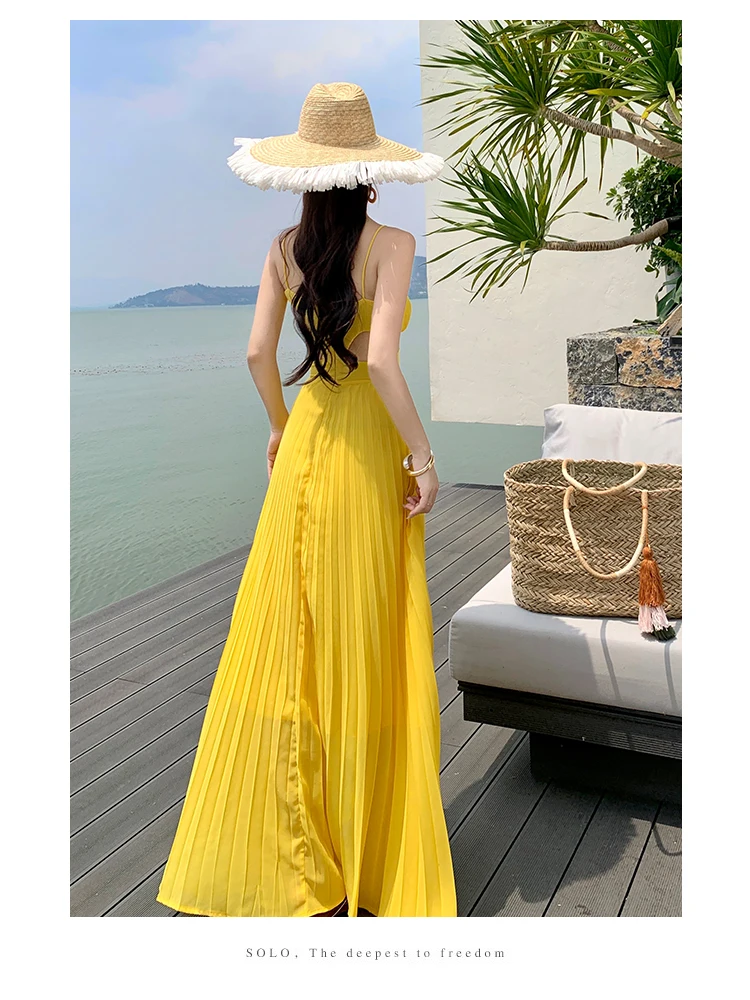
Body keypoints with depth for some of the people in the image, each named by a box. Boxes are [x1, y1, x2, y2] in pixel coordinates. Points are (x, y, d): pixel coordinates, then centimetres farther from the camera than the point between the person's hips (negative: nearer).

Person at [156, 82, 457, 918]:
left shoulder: (286, 247, 4)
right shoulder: (391, 243, -11)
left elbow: (258, 354, 2)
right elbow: (380, 360, -21)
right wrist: (424, 453, -12)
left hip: (304, 446, 5)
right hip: (368, 452, -5)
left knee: (289, 636, 13)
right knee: (364, 646, 5)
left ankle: (286, 841, 27)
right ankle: (360, 850, 21)